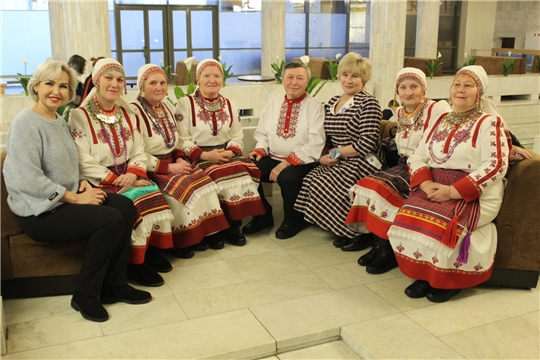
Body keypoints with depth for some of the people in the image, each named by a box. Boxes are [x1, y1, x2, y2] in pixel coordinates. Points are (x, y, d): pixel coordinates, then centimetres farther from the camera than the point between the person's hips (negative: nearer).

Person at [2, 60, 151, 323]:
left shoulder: (60, 121, 13)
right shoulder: (25, 123, -14)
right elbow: (27, 179, -23)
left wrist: (82, 182, 0)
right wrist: (75, 197, -21)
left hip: (65, 199, 8)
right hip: (39, 211, -8)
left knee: (125, 206, -12)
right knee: (110, 219, -24)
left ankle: (114, 285, -2)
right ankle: (85, 295, -6)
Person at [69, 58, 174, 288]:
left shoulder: (125, 113, 12)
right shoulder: (80, 115, -6)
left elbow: (139, 151, 7)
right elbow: (84, 163, -13)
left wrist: (132, 174, -13)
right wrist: (115, 179, -20)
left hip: (127, 176, 6)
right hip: (99, 182, -5)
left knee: (155, 195, -20)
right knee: (136, 201, -27)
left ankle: (151, 248, -3)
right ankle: (135, 262, -12)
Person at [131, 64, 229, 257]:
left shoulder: (167, 107, 12)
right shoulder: (134, 111, -13)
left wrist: (180, 159, -3)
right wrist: (169, 167, -21)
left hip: (172, 163, 7)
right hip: (151, 169, -7)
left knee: (203, 180, -14)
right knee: (184, 188, -27)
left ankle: (200, 232, -3)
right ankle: (180, 240, -10)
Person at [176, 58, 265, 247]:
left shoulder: (228, 105, 15)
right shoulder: (185, 103, 1)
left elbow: (237, 137, 13)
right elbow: (182, 140, -6)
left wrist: (231, 151, -10)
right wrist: (205, 155, -20)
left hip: (227, 154, 4)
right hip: (199, 157, -4)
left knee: (249, 170, -25)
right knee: (221, 174, -34)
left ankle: (233, 226, -15)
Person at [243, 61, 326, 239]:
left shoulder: (314, 107, -5)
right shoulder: (272, 104, 12)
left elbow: (314, 145, -15)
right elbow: (262, 134, 14)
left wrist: (285, 164, -21)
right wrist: (260, 150, -10)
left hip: (300, 162, -5)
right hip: (272, 158, 5)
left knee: (287, 177, -35)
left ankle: (293, 221, -4)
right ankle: (262, 216, 4)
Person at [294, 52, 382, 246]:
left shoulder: (368, 103, -9)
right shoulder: (333, 102, 13)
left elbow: (367, 144, -17)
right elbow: (327, 138, 16)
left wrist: (336, 152, -10)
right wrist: (324, 156, -4)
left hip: (362, 163, -7)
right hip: (338, 164, 7)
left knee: (323, 185, -26)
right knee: (309, 179, -18)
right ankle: (344, 229, -3)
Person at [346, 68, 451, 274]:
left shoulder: (437, 109, -10)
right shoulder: (400, 112, 14)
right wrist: (403, 166, 5)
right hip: (404, 166, 7)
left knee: (383, 187, -26)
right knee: (367, 183, -15)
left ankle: (389, 251, -12)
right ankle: (378, 245, -9)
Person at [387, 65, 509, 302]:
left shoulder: (489, 123, 1)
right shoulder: (440, 121, 17)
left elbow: (496, 166, -12)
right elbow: (416, 157, 12)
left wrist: (453, 191, -20)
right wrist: (425, 183, -10)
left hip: (472, 193, -4)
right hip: (434, 187, 5)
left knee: (442, 221, -32)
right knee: (408, 217, -24)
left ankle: (450, 280, -8)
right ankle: (425, 275, -7)